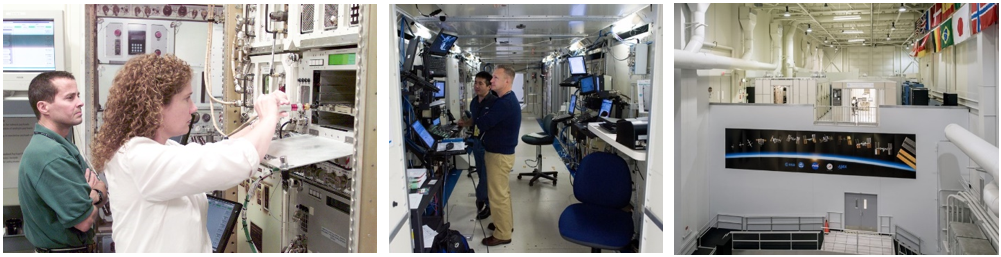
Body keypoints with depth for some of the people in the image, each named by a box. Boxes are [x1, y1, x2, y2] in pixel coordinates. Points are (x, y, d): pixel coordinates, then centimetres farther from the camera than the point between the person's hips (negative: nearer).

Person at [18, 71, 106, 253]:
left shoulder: (63, 146, 6)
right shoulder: (51, 156, -25)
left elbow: (105, 195, 5)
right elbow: (84, 221, -27)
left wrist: (94, 195, -16)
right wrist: (97, 194, -8)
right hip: (64, 250, -9)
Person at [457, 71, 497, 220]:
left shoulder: (495, 102, -18)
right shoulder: (473, 102, 7)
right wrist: (464, 123, 3)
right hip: (476, 141, 8)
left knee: (487, 175, 3)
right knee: (481, 174, 16)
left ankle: (482, 201, 18)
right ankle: (486, 201, 30)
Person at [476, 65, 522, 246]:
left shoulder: (504, 103, -25)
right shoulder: (506, 100, 11)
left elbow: (482, 124, -23)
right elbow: (491, 121, 12)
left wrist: (471, 122, -3)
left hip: (499, 155, -11)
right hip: (501, 152, 11)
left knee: (497, 195, -2)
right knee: (502, 192, 21)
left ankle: (502, 234, 7)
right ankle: (506, 224, 34)